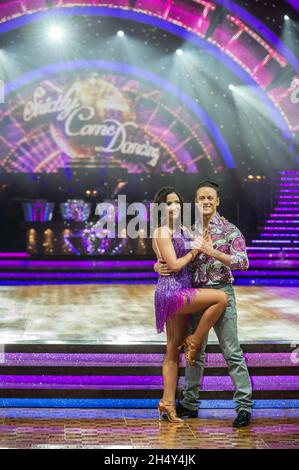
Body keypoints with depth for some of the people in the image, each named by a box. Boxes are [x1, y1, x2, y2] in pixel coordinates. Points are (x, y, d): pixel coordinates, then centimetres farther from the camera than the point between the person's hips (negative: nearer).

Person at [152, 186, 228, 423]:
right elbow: (174, 265, -14)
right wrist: (195, 250, -4)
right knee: (221, 297, -19)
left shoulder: (183, 230, 16)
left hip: (182, 293, 9)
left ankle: (168, 402, 12)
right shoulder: (162, 232, -8)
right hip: (171, 291, -9)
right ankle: (193, 342, -6)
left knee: (173, 352, 8)